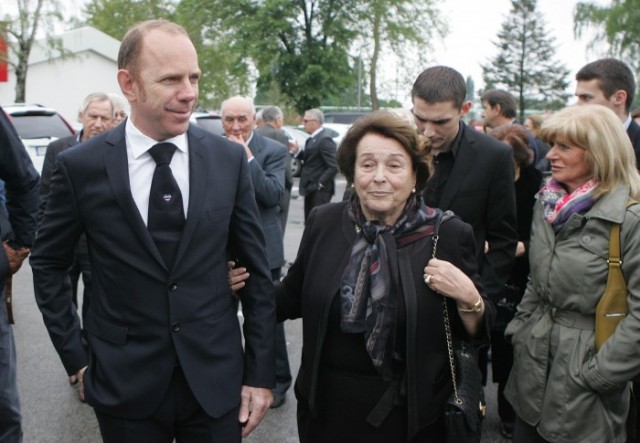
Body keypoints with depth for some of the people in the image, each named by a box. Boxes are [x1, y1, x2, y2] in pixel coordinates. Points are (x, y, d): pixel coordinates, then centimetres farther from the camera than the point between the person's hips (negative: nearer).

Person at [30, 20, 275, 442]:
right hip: (124, 382, 0)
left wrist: (260, 373, 0)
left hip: (217, 379, 1)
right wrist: (75, 357, 1)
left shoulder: (229, 159, -4)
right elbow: (48, 263, 5)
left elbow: (257, 270, 0)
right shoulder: (81, 166, -8)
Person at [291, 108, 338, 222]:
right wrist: (297, 152, 2)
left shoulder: (324, 139, -17)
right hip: (311, 188, 10)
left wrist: (320, 183, -19)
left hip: (320, 189, -10)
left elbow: (334, 166, -22)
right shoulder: (313, 138, 12)